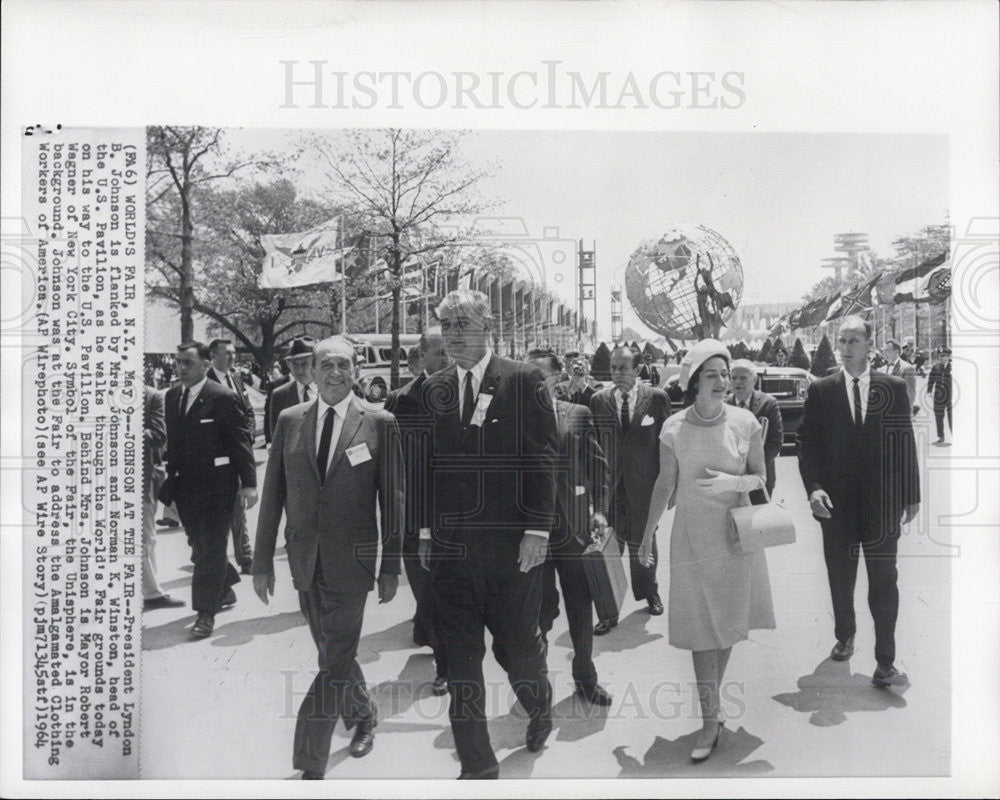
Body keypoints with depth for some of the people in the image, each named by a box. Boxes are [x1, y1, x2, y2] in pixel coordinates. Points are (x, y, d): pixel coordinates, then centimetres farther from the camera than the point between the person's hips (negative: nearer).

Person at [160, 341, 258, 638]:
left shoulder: (222, 397, -10)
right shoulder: (172, 396, 9)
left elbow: (241, 441, -10)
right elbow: (172, 440, 14)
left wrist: (248, 483, -13)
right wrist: (171, 477, 11)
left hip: (216, 485, -6)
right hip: (184, 485, 6)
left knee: (211, 549, -1)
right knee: (199, 547, 15)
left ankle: (206, 613, 6)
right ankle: (225, 590, 38)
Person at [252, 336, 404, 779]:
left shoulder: (379, 423, -5)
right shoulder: (290, 420, 4)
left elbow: (392, 499, -2)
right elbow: (272, 494, 7)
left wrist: (391, 567, -2)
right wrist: (263, 560, 5)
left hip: (350, 560, -4)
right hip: (304, 560, 4)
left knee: (335, 663, -3)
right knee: (333, 654, 19)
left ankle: (310, 767, 8)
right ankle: (363, 716, 45)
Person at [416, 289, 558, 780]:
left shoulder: (523, 380, -5)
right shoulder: (434, 389, 9)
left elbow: (543, 458, -8)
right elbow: (428, 463, 11)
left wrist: (538, 530, -12)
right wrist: (426, 530, 8)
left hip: (510, 543, -4)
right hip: (450, 546, 4)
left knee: (517, 644, 10)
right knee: (459, 657, 8)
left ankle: (539, 707, 44)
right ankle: (477, 766, 22)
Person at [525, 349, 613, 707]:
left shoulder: (579, 415, 5)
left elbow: (598, 466, 7)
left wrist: (600, 509, -2)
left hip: (574, 525, 2)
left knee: (581, 605, 12)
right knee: (540, 607, 5)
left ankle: (586, 677, 29)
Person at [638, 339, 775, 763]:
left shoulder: (745, 422, -5)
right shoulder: (673, 429, -6)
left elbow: (760, 477, 3)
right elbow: (665, 483, 4)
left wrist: (733, 481, -18)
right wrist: (648, 532, 9)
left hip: (735, 533, 1)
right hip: (692, 535, -1)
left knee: (728, 622, 9)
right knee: (702, 628, 0)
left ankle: (711, 696, 30)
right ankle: (710, 720, 7)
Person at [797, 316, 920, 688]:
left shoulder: (894, 387, 2)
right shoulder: (821, 390, 2)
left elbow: (905, 443, 5)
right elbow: (807, 443, 0)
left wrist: (911, 495, 5)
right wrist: (813, 487, -12)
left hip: (882, 502, -1)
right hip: (837, 501, 1)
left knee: (883, 580, -2)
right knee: (840, 577, 14)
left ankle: (885, 664, 5)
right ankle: (844, 637, 36)